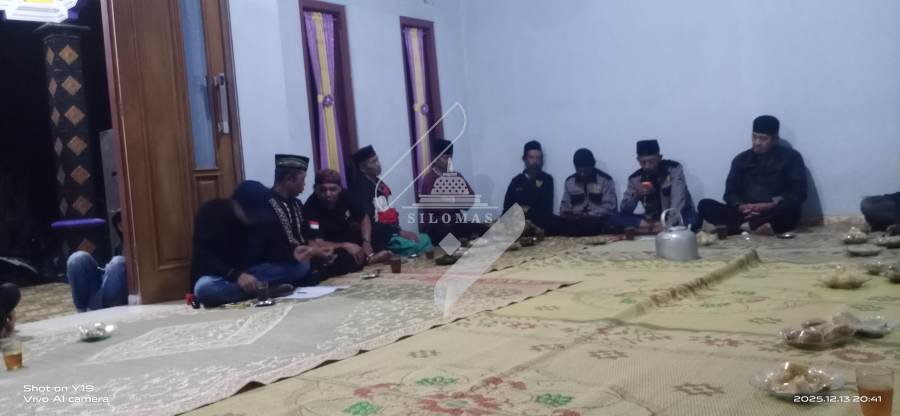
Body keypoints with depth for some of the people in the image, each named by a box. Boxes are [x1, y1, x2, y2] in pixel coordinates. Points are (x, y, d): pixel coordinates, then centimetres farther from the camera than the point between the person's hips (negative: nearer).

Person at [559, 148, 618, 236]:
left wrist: (587, 215, -18)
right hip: (576, 220, 3)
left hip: (597, 219, -2)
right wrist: (564, 213, -6)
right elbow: (565, 204, 19)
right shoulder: (569, 181, 13)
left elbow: (609, 206, -5)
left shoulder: (605, 180, 0)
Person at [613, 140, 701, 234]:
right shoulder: (635, 178, -4)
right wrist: (636, 194, -26)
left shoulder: (674, 169, -11)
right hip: (652, 219, 2)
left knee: (695, 218, -36)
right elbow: (624, 210, -7)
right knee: (616, 218, -20)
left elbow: (677, 202, -20)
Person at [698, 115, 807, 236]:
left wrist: (770, 205, -16)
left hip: (773, 215, -2)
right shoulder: (741, 159, 16)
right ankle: (756, 227, -34)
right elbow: (731, 192, 11)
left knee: (791, 209, -36)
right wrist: (740, 206, -13)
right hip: (744, 214, 3)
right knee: (705, 205, -21)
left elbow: (798, 193, 0)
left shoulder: (791, 157, 8)